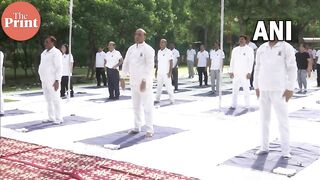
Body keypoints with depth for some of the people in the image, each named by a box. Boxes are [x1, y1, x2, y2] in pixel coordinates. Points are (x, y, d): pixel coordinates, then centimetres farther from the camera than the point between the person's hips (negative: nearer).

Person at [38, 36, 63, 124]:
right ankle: (51, 118, 18)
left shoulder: (56, 53, -13)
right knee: (48, 100, 11)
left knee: (55, 99, -5)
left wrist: (57, 81, -23)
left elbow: (59, 68, -18)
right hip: (45, 80, 9)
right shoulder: (44, 53, 14)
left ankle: (59, 119, 2)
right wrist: (42, 80, 17)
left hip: (53, 81, -9)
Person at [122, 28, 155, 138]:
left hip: (144, 81, -7)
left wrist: (144, 81, -21)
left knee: (147, 106, -3)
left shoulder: (148, 49, -9)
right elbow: (126, 63, 14)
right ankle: (137, 127, 26)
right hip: (133, 81, 7)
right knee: (136, 105, 15)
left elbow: (150, 66, -16)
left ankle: (149, 129, 5)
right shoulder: (131, 49, 11)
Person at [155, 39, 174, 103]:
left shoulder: (169, 52, -7)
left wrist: (170, 72, -17)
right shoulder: (159, 51, 13)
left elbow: (171, 62, -10)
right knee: (159, 86, 8)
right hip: (159, 73, 6)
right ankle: (157, 99, 13)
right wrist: (156, 71, 14)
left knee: (168, 86, -4)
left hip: (166, 73, -6)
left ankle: (172, 99, 2)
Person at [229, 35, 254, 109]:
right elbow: (232, 61, 13)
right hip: (236, 73, 4)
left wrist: (249, 72, -12)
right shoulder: (235, 49, 13)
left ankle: (247, 105, 8)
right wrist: (231, 71, 5)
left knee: (246, 90, 1)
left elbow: (251, 61, -5)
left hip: (245, 73, -4)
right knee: (234, 90, 3)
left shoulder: (249, 49, 0)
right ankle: (234, 105, 7)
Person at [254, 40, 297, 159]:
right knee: (264, 119, 9)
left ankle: (285, 150, 6)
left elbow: (292, 68, -6)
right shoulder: (261, 48, 9)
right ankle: (264, 147, 18)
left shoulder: (286, 48, -4)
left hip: (279, 89, -4)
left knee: (283, 120, -1)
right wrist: (256, 86, 12)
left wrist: (290, 88, -11)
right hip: (263, 89, 4)